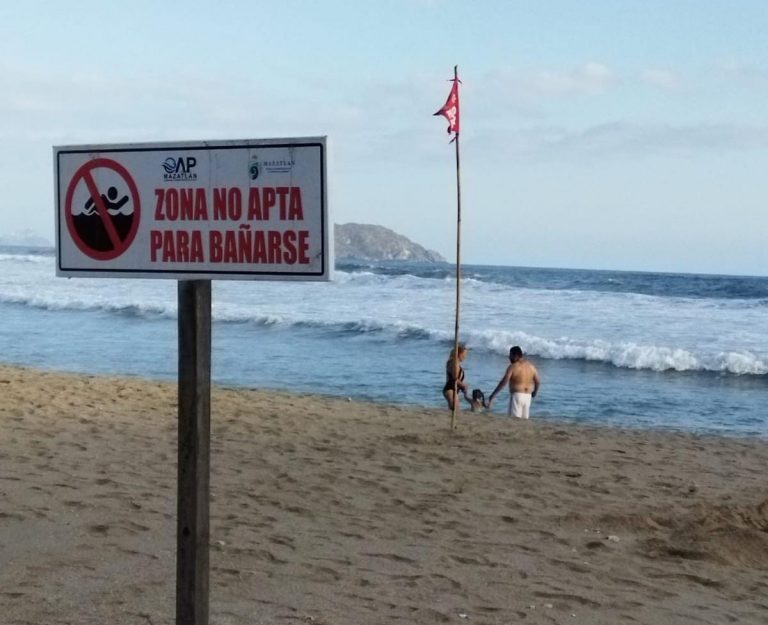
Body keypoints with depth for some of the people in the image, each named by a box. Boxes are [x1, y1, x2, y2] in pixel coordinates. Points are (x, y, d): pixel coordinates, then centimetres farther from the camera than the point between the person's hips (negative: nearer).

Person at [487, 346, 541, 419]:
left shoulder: (513, 367, -10)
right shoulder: (531, 366, 9)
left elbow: (504, 382, -15)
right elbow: (538, 381, 13)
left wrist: (492, 395, -13)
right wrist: (534, 393, 30)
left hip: (517, 395, -6)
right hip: (528, 396, 6)